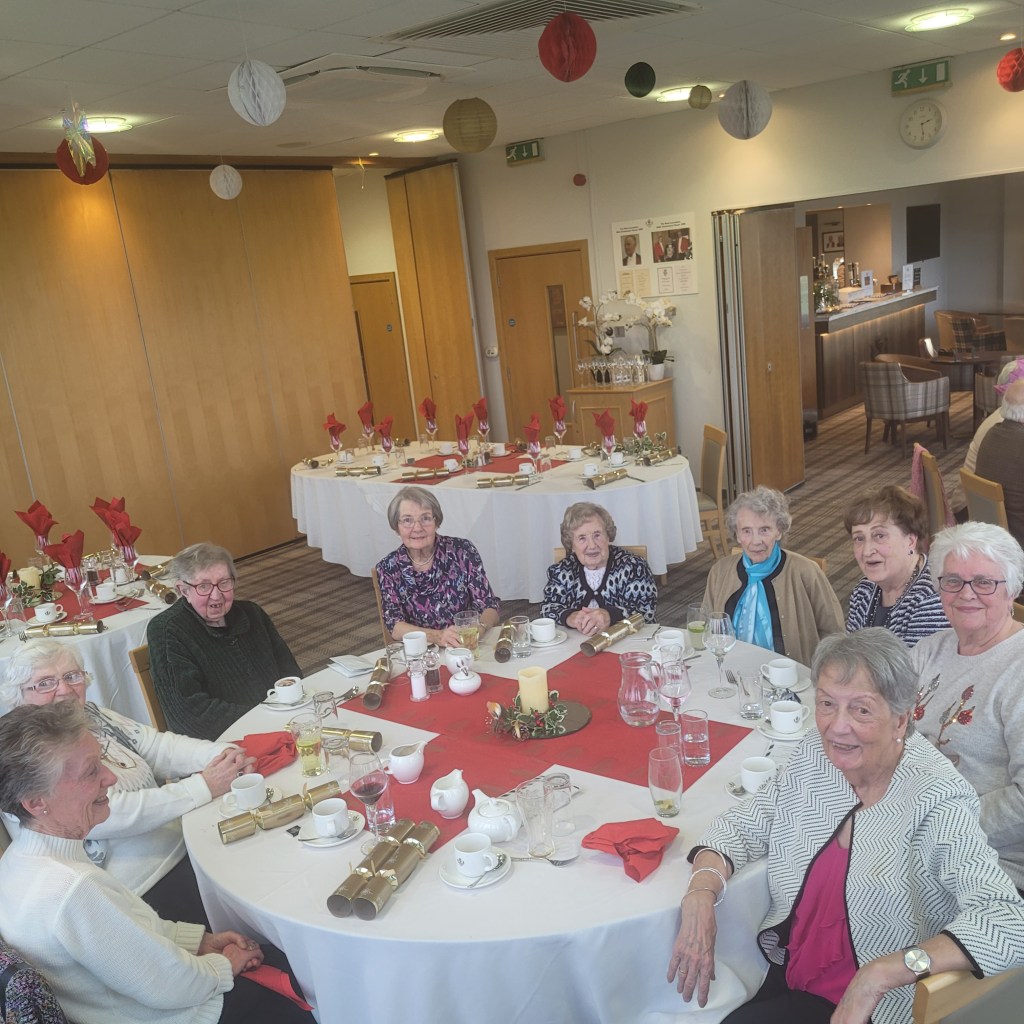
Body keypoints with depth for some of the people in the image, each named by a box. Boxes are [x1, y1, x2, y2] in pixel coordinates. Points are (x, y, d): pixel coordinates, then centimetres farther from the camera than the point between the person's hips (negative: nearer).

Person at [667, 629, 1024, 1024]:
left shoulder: (937, 802, -20)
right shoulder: (815, 754, -4)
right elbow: (740, 826, 4)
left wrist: (881, 973, -39)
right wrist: (701, 894, -16)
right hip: (781, 973, 5)